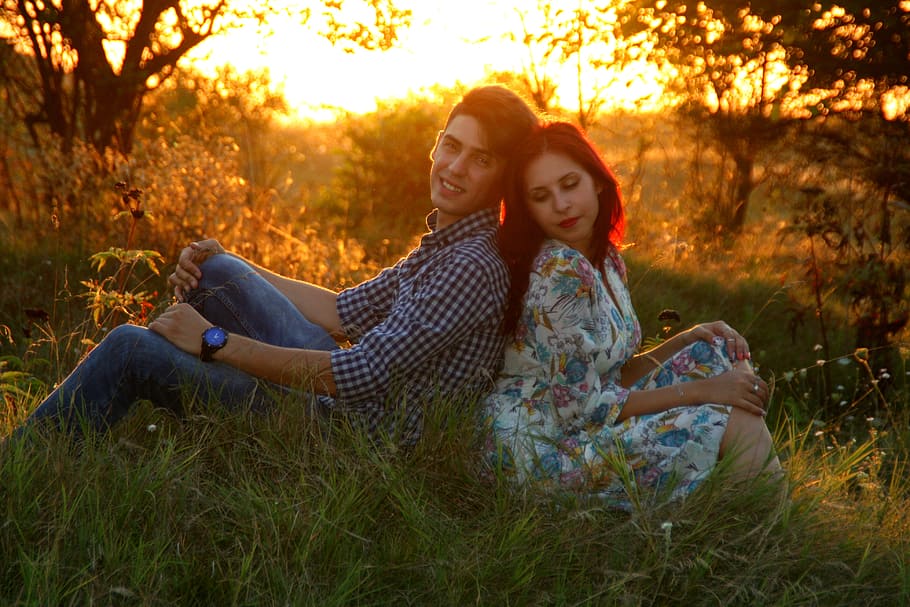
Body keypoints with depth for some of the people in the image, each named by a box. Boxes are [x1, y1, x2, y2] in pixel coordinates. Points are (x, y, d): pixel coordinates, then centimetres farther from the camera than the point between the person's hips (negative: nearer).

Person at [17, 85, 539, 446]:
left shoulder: (474, 268, -22)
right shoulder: (443, 244, 8)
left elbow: (363, 376, -27)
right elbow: (347, 313, 14)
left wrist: (216, 341, -19)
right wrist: (221, 265, 9)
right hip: (336, 390, 9)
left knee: (129, 348, -11)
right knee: (220, 270, 9)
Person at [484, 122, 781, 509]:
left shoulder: (605, 259, 8)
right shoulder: (558, 272, -19)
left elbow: (613, 373, 11)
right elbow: (581, 405, -20)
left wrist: (686, 340, -4)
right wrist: (700, 390, -15)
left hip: (582, 423, 9)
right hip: (542, 445, -9)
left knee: (723, 352, 4)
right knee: (734, 424, -18)